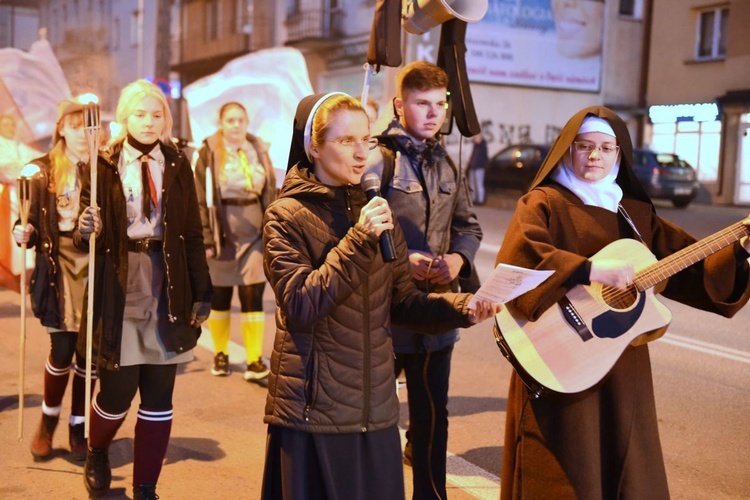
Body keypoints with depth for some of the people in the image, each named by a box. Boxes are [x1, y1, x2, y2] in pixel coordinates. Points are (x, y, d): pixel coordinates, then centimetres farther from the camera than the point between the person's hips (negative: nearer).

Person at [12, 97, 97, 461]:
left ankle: (78, 426, 23)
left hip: (96, 268, 1)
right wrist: (23, 233, -18)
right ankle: (48, 421, 25)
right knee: (62, 351, -1)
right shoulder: (43, 171, 1)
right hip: (58, 266, 0)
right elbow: (33, 223, 3)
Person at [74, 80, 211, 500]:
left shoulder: (177, 165, 6)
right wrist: (86, 230, -22)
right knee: (118, 389, 1)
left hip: (167, 290, 2)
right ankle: (97, 453, 35)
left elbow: (194, 235, 6)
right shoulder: (104, 165, 0)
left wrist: (202, 292, 2)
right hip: (119, 289, -2)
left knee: (160, 395, 6)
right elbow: (87, 239, 1)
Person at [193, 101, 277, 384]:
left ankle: (255, 361, 3)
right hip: (223, 231, -2)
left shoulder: (259, 150, 7)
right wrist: (206, 238, -11)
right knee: (220, 294, 9)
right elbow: (201, 198, -6)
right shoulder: (209, 153, -3)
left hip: (253, 232, 2)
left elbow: (270, 193, 9)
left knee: (253, 294, -1)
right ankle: (220, 353, 25)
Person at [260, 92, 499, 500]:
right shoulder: (287, 216, -6)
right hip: (313, 409, -5)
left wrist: (461, 308, -10)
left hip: (375, 406, 5)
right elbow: (300, 306, -18)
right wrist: (358, 242, -22)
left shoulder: (374, 210, 10)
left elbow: (402, 302, 7)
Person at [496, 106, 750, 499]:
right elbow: (515, 258, -26)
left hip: (623, 370, 6)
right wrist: (591, 270, -31)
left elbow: (686, 265, 12)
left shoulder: (636, 212, 12)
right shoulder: (544, 202, -7)